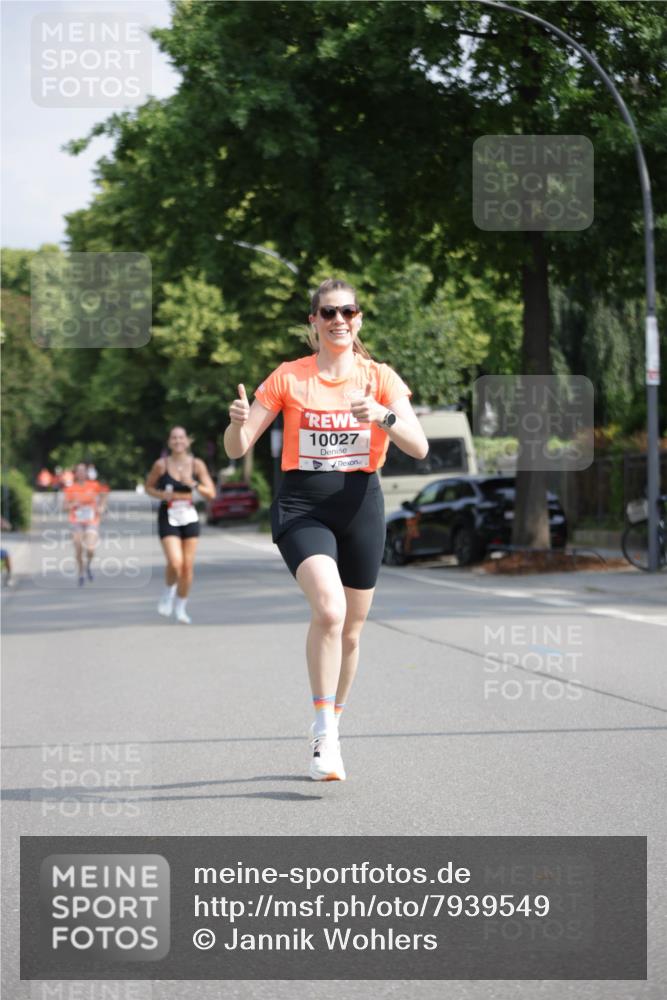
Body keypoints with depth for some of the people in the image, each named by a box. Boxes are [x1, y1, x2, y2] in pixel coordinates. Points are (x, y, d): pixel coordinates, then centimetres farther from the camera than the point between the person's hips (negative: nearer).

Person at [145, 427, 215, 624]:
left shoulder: (197, 464, -1)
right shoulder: (161, 465, -5)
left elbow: (211, 493, -2)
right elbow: (149, 487, 8)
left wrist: (193, 484, -19)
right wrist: (163, 495, -12)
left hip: (189, 517, 2)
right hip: (168, 517, -2)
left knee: (188, 566, 2)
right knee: (175, 563, -19)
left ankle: (181, 608, 20)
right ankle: (168, 591, 12)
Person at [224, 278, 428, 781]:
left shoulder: (380, 378, 3)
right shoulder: (288, 377, 2)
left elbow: (419, 447, -8)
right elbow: (237, 449, 1)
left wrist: (384, 416, -26)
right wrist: (239, 422, -21)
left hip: (360, 505, 2)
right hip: (301, 506, -2)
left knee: (350, 630, 8)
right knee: (329, 608, -26)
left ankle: (330, 731, 28)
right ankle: (324, 733, -18)